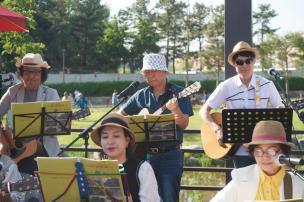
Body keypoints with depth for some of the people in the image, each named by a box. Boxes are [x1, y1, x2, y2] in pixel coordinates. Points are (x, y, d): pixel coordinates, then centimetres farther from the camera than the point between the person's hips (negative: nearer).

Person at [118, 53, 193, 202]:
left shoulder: (178, 93, -2)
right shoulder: (141, 95, 8)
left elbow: (184, 124, -10)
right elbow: (120, 114, 17)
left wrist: (176, 110, -29)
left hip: (170, 156, -4)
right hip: (145, 154, 4)